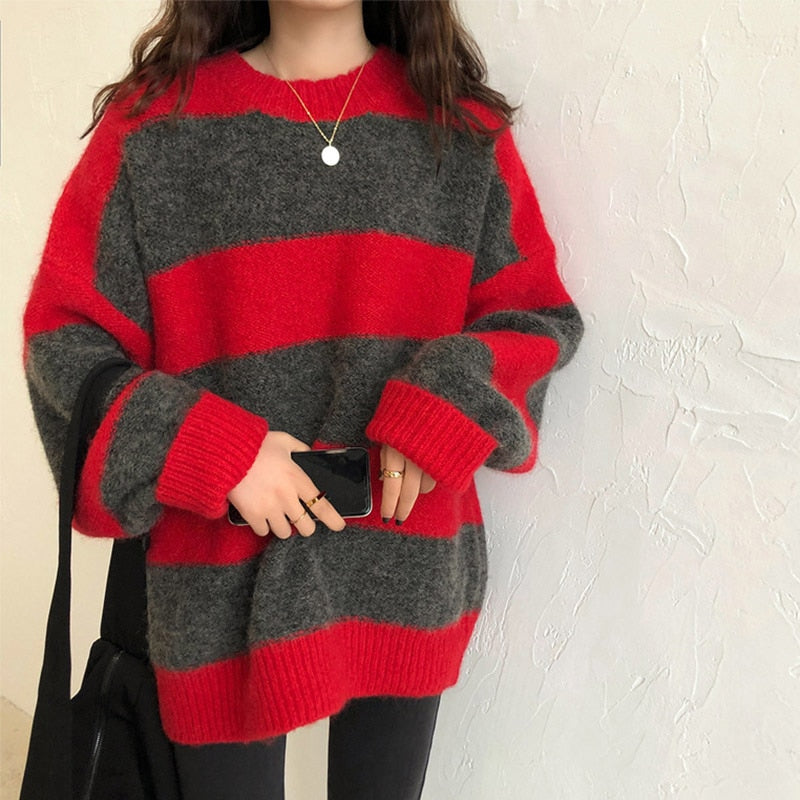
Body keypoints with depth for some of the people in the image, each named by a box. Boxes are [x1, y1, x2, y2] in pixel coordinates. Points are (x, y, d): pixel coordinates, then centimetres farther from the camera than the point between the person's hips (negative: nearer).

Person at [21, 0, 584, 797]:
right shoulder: (154, 121, -2)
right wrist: (215, 454, -16)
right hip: (225, 581, -1)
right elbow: (64, 340, -3)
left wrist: (446, 411, -13)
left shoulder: (464, 127, 3)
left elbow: (540, 315, 5)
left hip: (408, 572, 2)